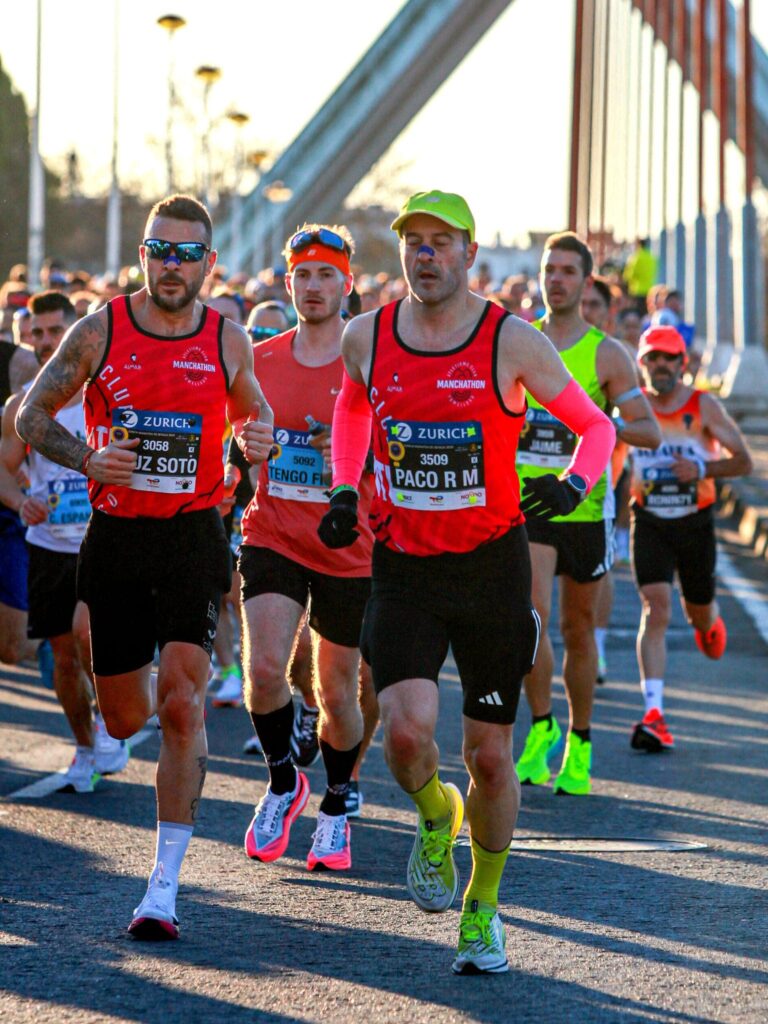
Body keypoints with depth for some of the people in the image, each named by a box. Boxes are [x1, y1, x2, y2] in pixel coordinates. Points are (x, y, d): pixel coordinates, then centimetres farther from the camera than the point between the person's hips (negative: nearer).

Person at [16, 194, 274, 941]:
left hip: (193, 540, -1)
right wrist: (86, 458, -15)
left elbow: (252, 409, 19)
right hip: (115, 537, 1)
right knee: (125, 718, 8)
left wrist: (257, 437, -6)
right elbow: (31, 416, 3)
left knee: (181, 705, -13)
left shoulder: (228, 341, 0)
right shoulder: (99, 332, -3)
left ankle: (164, 885, -10)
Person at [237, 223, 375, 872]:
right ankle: (283, 782, 8)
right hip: (273, 539, 2)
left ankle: (337, 808, 31)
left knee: (337, 693, 7)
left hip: (349, 548, -2)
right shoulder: (259, 361, 6)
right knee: (264, 667, -18)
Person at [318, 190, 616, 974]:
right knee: (405, 728, -20)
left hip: (492, 564, -1)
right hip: (402, 565, 1)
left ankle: (483, 911, 26)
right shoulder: (367, 338, 0)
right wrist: (345, 487, 9)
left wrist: (575, 482, -19)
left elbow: (594, 423, 1)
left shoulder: (512, 342, -9)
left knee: (490, 753, 4)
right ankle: (434, 818, 16)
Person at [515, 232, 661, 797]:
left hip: (585, 506, 0)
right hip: (526, 502, 0)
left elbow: (651, 431, -2)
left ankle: (580, 745, 22)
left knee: (579, 628, 9)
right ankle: (542, 727, -2)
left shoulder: (607, 354, 0)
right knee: (531, 613, -18)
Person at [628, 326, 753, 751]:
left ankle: (711, 621, 58)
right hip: (649, 524, -1)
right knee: (655, 608, -17)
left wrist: (702, 469, -22)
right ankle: (653, 714, -23)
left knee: (698, 611, 16)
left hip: (695, 523, 1)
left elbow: (743, 461, -5)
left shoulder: (704, 406, -6)